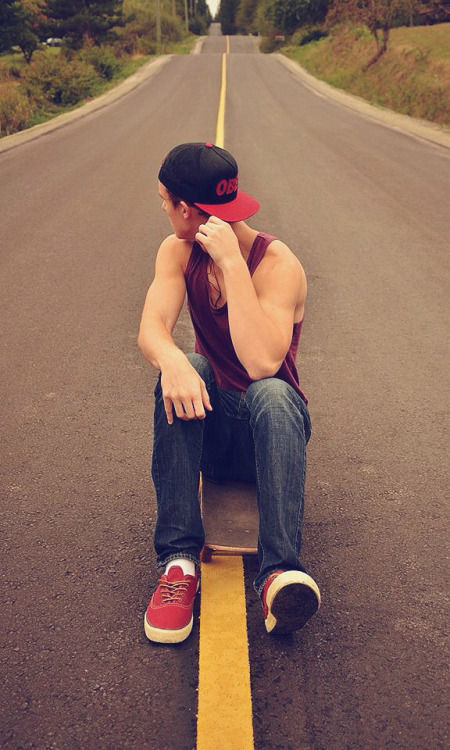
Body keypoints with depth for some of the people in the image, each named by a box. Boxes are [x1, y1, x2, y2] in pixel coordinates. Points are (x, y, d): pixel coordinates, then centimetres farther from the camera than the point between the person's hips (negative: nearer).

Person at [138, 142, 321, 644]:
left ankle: (279, 571, -45)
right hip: (206, 423, 4)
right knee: (186, 369, -29)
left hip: (265, 430, -3)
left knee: (272, 393, -36)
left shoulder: (278, 264, -19)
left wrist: (232, 262, -33)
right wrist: (172, 361, -43)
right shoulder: (179, 252, -3)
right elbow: (151, 329, -19)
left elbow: (262, 362, -35)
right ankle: (179, 560, -32)